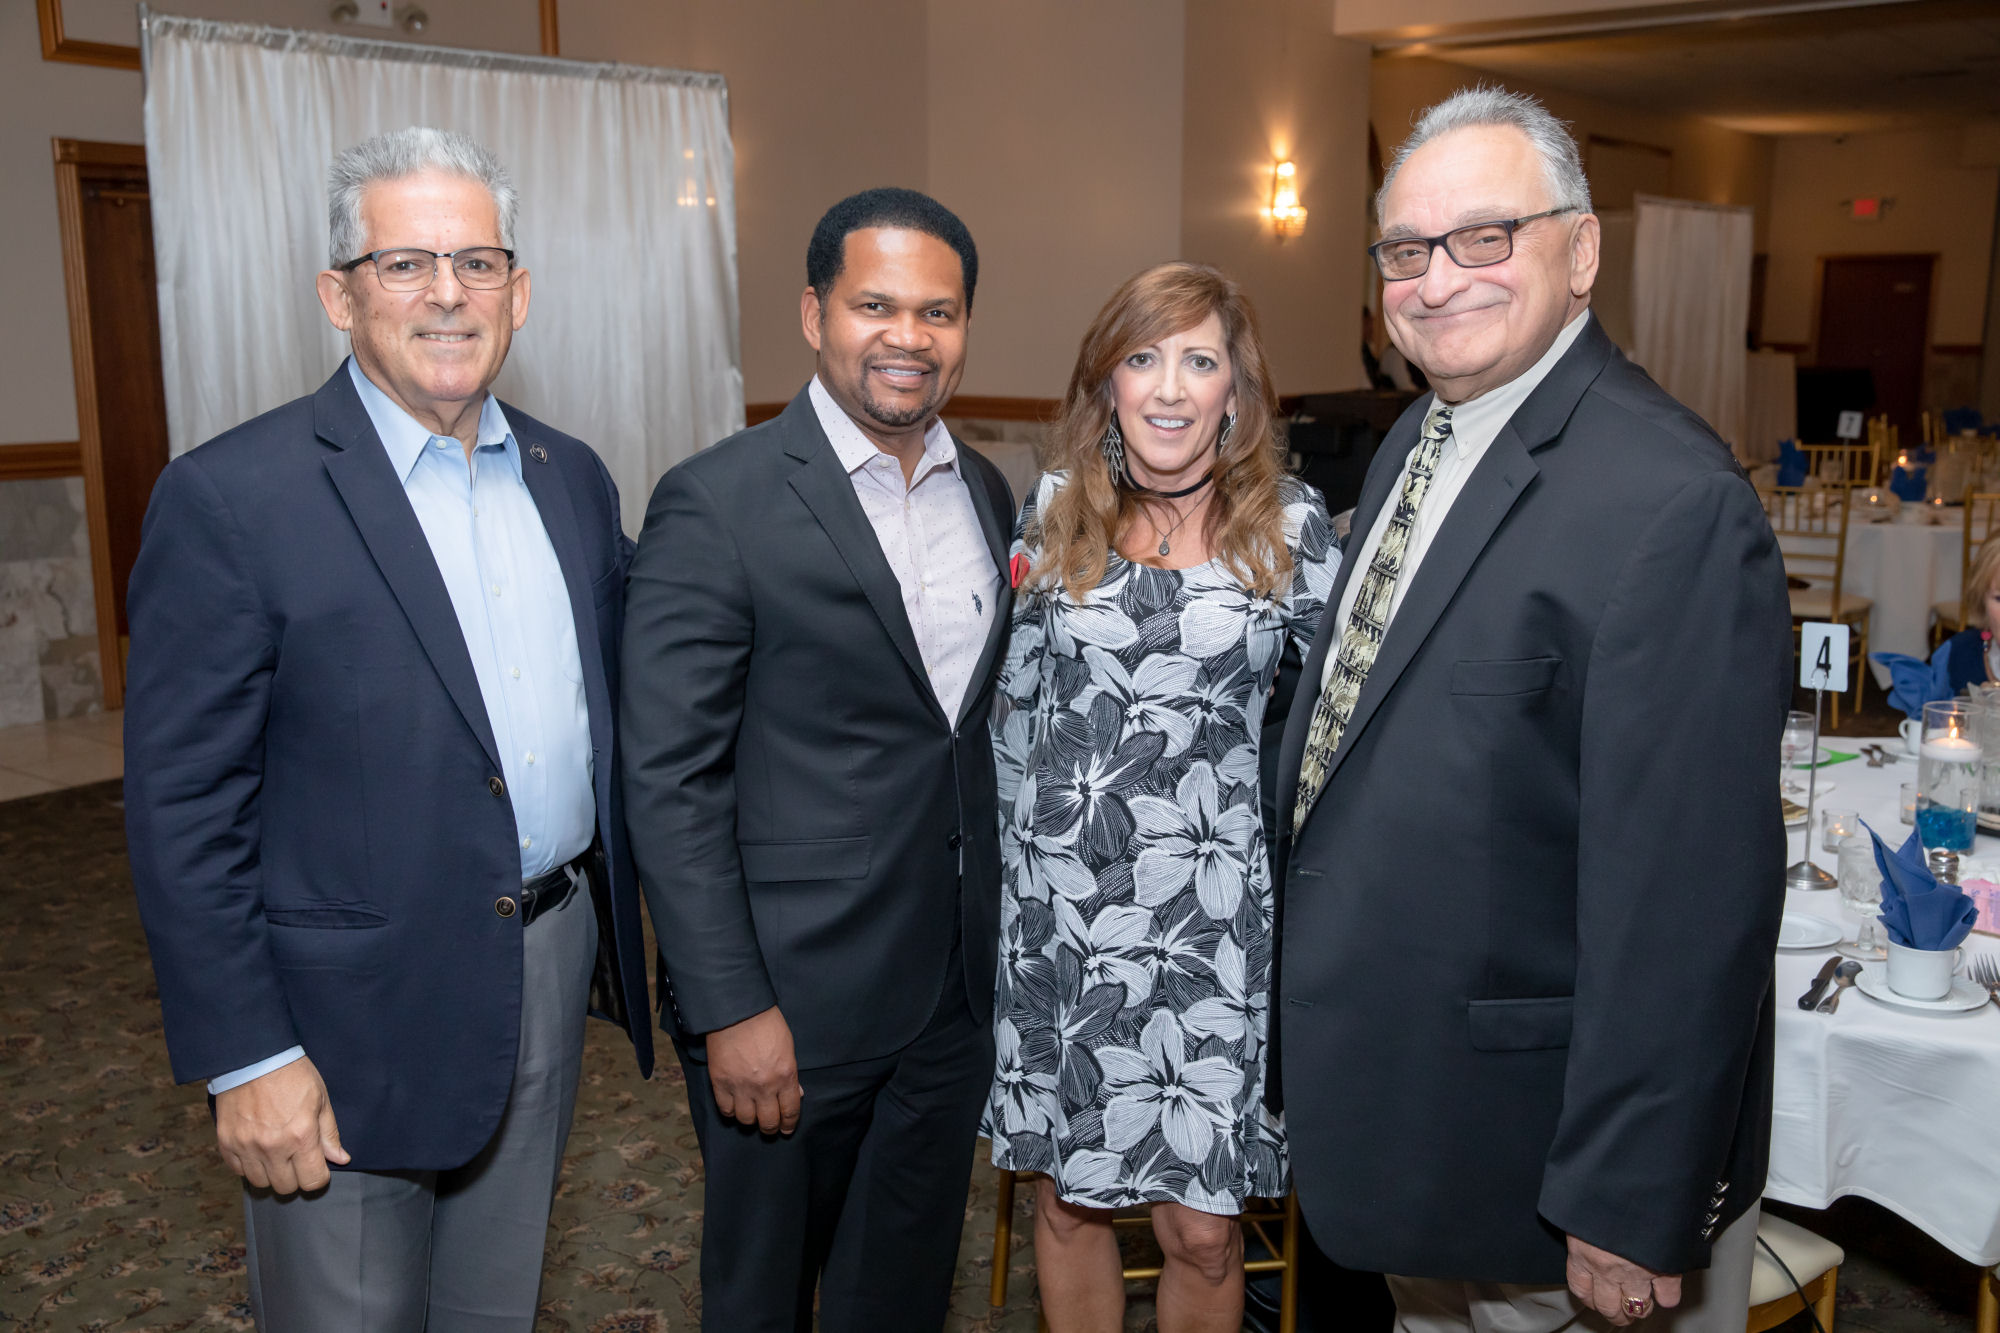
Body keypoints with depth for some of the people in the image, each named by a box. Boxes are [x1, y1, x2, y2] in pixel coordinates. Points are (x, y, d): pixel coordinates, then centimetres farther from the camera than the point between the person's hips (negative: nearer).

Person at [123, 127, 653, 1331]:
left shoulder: (573, 478, 5)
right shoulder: (230, 499, -14)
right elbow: (182, 809, -14)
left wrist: (620, 930, 9)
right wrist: (245, 1058, -14)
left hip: (554, 965, 5)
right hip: (354, 1019, -5)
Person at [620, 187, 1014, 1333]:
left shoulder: (987, 494, 6)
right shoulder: (718, 505, -14)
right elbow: (671, 780, -15)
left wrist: (996, 940, 10)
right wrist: (732, 1011, -17)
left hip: (958, 990, 6)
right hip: (794, 998, -5)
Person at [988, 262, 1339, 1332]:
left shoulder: (1291, 526, -2)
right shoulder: (1053, 512, 4)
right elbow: (1012, 704, 11)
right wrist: (1009, 856, 11)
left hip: (1208, 916, -1)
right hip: (1054, 905, 2)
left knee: (1201, 1231, 4)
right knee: (1068, 1199, 14)